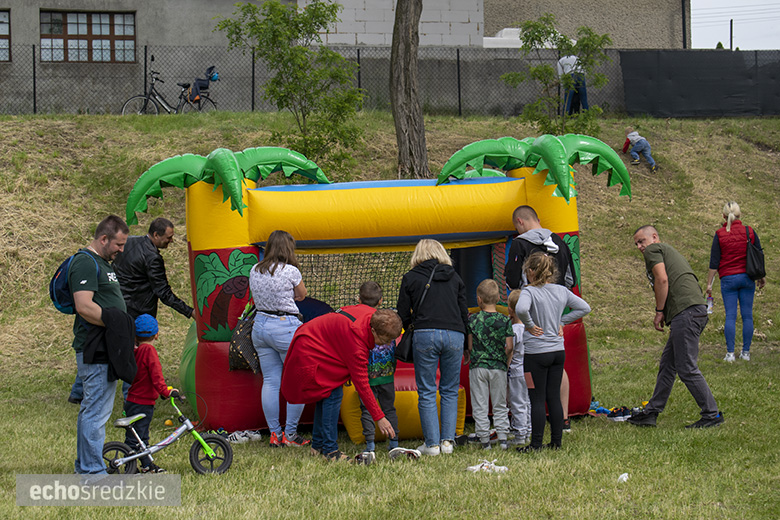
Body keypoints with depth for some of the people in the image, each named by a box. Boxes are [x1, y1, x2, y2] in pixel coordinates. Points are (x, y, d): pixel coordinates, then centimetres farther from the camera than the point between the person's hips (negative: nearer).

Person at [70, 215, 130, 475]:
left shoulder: (102, 263, 19)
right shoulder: (85, 263, -14)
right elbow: (84, 307, -24)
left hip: (104, 348, 11)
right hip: (95, 351, -11)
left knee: (91, 409, 16)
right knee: (97, 411, -9)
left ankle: (85, 466, 23)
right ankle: (92, 470, -7)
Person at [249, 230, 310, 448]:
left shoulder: (255, 271, 5)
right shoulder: (290, 271, -12)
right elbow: (301, 295, 5)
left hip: (260, 326, 6)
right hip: (286, 326, -6)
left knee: (270, 381, 9)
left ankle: (274, 433, 11)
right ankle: (290, 434, 5)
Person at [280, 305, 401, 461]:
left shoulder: (372, 314, -10)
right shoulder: (356, 343, -34)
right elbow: (361, 384, -30)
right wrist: (379, 418, -27)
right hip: (308, 353, -10)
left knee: (326, 393, 14)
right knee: (333, 394, -15)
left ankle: (317, 445, 22)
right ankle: (330, 450, -13)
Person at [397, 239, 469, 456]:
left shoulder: (410, 278, 8)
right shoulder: (454, 278, 16)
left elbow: (403, 315, 8)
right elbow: (464, 313, 16)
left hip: (425, 334, -2)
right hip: (454, 334, 2)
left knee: (426, 392, 3)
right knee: (450, 391, 12)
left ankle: (432, 444, 0)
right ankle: (447, 440, 6)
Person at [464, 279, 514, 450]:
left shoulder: (472, 319, -5)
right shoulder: (505, 320, -2)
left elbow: (469, 345, -3)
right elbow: (509, 347, -3)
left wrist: (468, 356, 17)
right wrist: (506, 364, 12)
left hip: (477, 367, -1)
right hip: (499, 367, 1)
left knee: (480, 406, 5)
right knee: (500, 404, 11)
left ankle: (485, 440, 3)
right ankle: (502, 438, 6)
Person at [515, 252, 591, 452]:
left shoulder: (529, 291, -12)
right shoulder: (562, 291, 5)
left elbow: (521, 309, -33)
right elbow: (584, 308, 11)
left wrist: (530, 325, -15)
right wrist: (561, 322, 10)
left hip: (536, 353, -6)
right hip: (559, 351, 6)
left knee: (537, 399, -1)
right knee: (554, 397, 11)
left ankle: (536, 444, 2)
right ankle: (556, 441, 15)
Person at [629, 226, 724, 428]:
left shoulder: (653, 250, 5)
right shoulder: (671, 252, 32)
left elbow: (662, 279, -9)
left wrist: (659, 312, -3)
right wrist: (669, 315, 20)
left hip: (686, 311, -10)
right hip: (697, 311, 10)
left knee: (687, 368, -8)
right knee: (667, 364, 14)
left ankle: (712, 414, -6)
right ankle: (650, 413, 19)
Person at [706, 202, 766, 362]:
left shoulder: (719, 235, -5)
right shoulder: (750, 232, 0)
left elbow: (714, 263, -5)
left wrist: (709, 283, 1)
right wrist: (761, 277, 22)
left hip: (728, 279, -1)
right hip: (747, 277, 1)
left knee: (730, 316, 0)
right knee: (747, 315, 7)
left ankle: (730, 353, -4)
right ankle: (746, 352, 10)